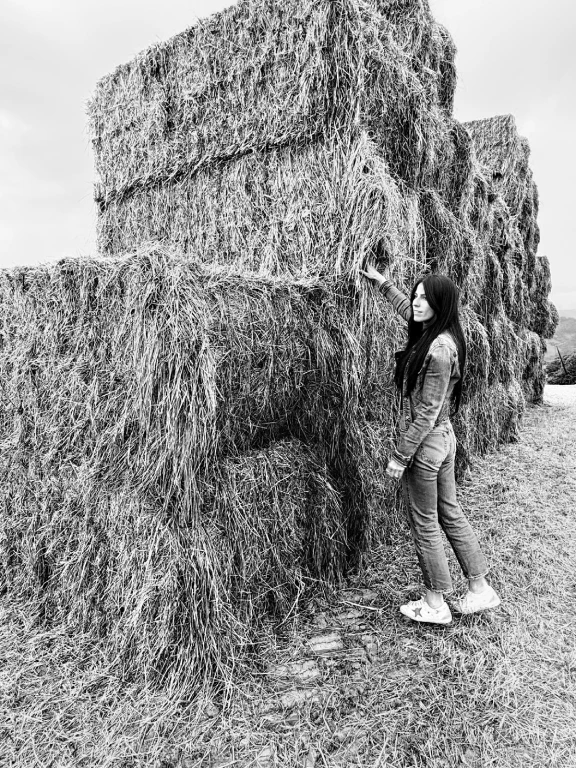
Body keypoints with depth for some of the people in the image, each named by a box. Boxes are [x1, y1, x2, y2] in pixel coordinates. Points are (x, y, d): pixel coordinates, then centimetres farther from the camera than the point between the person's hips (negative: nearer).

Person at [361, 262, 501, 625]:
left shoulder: (439, 349, -23)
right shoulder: (435, 333, 4)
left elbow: (426, 413, -22)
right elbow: (406, 309, 26)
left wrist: (400, 456, -17)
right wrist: (382, 281, 33)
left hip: (426, 444, -9)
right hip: (445, 437, 9)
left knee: (425, 524, 6)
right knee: (450, 513, 19)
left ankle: (436, 605, 23)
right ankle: (480, 588, 32)